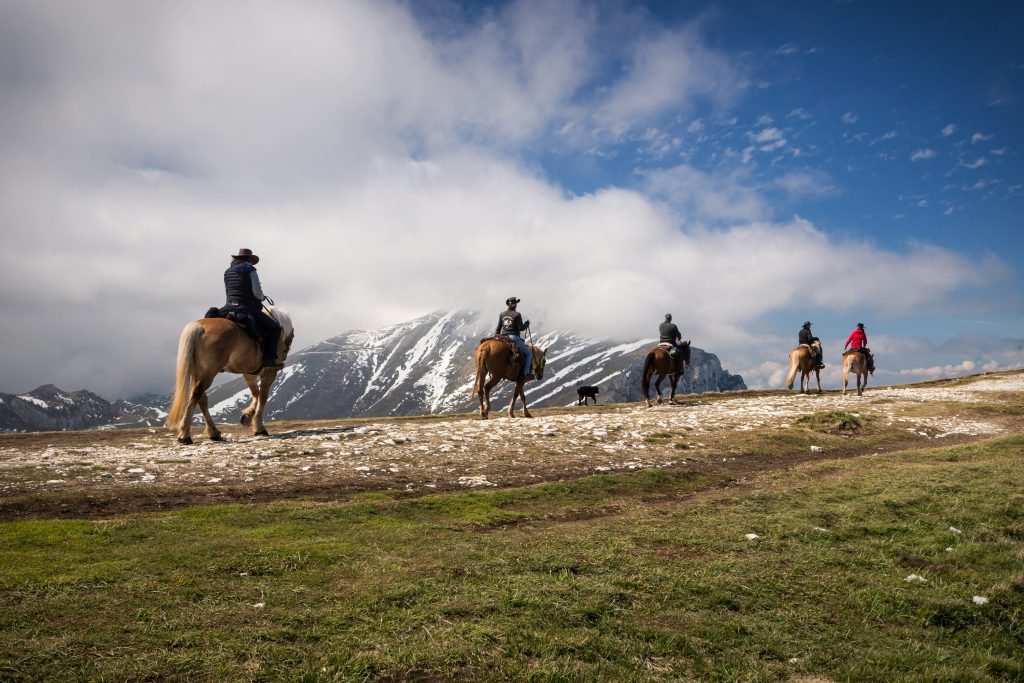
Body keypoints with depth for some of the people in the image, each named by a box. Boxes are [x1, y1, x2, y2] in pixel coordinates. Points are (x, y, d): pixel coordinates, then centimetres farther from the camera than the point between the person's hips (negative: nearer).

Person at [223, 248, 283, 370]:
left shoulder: (227, 272, 17)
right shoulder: (250, 270, -3)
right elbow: (257, 292, -9)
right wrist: (262, 297, 12)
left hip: (229, 308, 7)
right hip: (247, 309, -7)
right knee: (274, 328, 0)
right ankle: (269, 359, -12)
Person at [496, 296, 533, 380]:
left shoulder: (502, 314, 9)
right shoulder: (517, 314, -8)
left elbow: (498, 328, 11)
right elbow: (521, 328, -10)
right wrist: (527, 324, 7)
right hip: (514, 338, -6)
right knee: (528, 353, 5)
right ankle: (526, 373, -7)